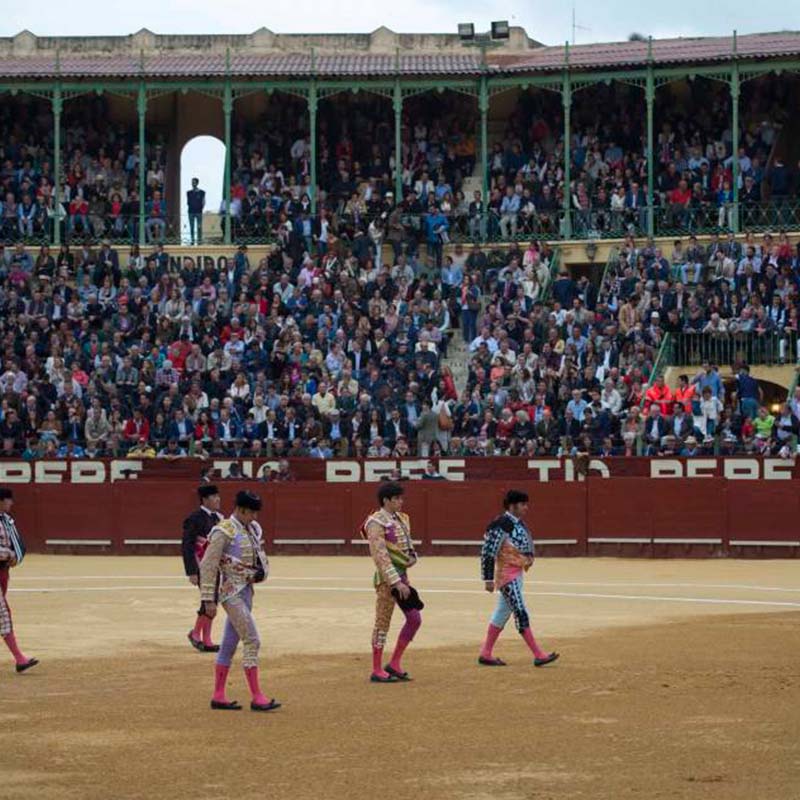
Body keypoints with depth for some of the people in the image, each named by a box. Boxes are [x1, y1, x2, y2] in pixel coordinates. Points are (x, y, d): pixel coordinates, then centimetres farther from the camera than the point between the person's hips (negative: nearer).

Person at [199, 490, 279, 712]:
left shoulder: (253, 529, 11)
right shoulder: (224, 532, -14)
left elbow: (260, 556, 24)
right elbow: (208, 566, -15)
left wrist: (261, 572, 1)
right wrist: (209, 599, -17)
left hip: (246, 590, 9)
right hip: (231, 592, -8)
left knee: (230, 643, 12)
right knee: (252, 641, -11)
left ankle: (219, 696, 18)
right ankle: (257, 697, -9)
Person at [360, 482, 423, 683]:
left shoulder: (401, 519, 13)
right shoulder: (377, 523, -14)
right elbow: (380, 556, -20)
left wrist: (412, 557, 0)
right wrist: (396, 582, -24)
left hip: (402, 576, 9)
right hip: (387, 578, -9)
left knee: (415, 619, 8)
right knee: (383, 623, -3)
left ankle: (394, 664, 16)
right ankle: (377, 671, 4)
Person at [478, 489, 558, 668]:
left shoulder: (519, 524, 11)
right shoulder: (501, 525, -17)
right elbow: (488, 552, -20)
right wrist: (488, 579, -22)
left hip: (517, 574, 10)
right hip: (506, 574, -10)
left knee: (503, 613, 14)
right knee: (521, 613, -10)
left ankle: (486, 654, 21)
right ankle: (538, 655, -11)